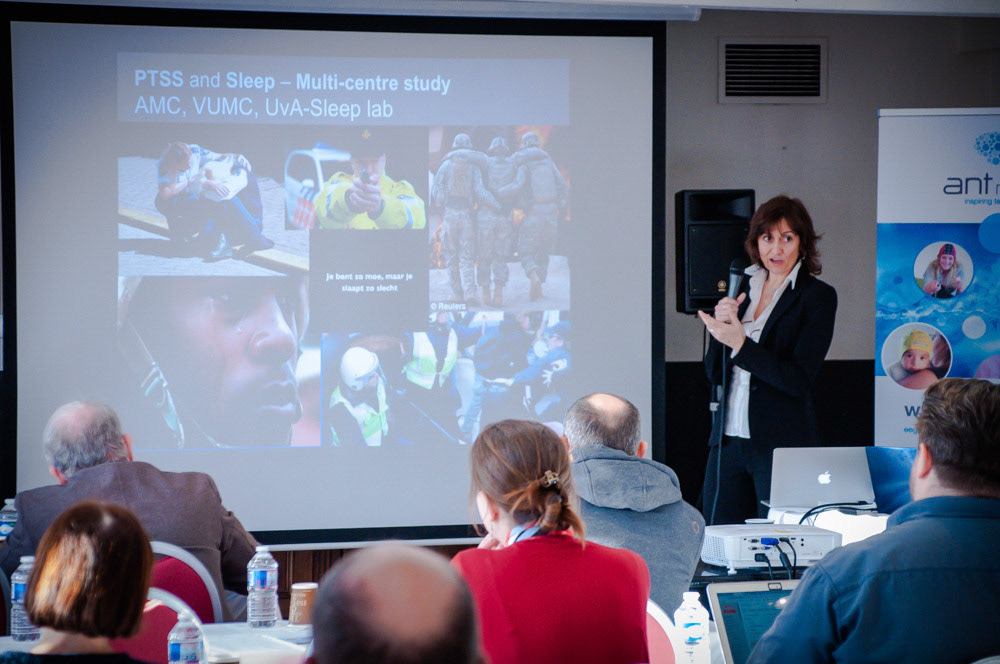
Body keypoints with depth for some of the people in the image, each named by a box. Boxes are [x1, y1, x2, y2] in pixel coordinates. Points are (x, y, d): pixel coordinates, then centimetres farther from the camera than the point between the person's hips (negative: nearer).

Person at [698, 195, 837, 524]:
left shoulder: (818, 296, -3)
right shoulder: (742, 289, 13)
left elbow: (798, 380, -13)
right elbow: (713, 372, 13)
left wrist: (741, 343, -20)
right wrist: (722, 324, -5)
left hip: (782, 445, -5)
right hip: (728, 441, 5)